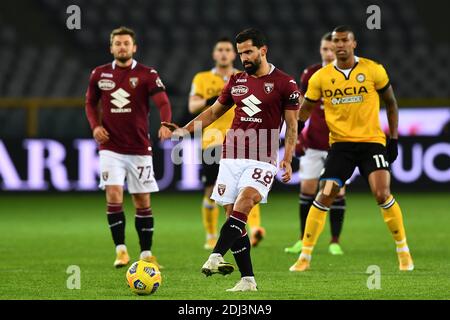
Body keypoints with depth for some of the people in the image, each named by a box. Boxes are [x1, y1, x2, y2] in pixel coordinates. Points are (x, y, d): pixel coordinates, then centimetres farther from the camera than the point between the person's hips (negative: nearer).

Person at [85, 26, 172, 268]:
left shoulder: (147, 75, -4)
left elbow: (163, 102, -15)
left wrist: (165, 124, -35)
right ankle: (121, 250, -5)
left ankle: (146, 253, 16)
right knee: (114, 195, -14)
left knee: (142, 201, 5)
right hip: (110, 148, 1)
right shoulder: (100, 74, 4)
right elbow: (90, 103, 17)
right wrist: (95, 125, -2)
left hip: (139, 149, -1)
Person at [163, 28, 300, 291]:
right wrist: (185, 130, 14)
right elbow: (214, 111, 25)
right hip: (232, 158, 5)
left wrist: (287, 160, -9)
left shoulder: (284, 84, 0)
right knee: (234, 216, -1)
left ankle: (216, 257, -41)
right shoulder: (237, 81, 14)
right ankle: (247, 279, 2)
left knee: (243, 203, -27)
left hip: (262, 159, -5)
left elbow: (292, 126, 1)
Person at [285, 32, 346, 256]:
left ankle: (335, 241, 5)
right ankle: (303, 240, 11)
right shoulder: (310, 74, 2)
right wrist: (296, 133, 2)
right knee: (307, 189, 2)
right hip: (313, 142, 2)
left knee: (338, 191, -4)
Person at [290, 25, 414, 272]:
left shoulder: (373, 70, -2)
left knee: (382, 194, -15)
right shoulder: (321, 77, 1)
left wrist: (393, 139, 3)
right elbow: (305, 109, 10)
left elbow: (391, 103, 8)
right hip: (340, 143, 1)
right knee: (324, 197, -9)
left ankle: (403, 252, 2)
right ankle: (305, 257, -1)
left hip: (371, 141, -1)